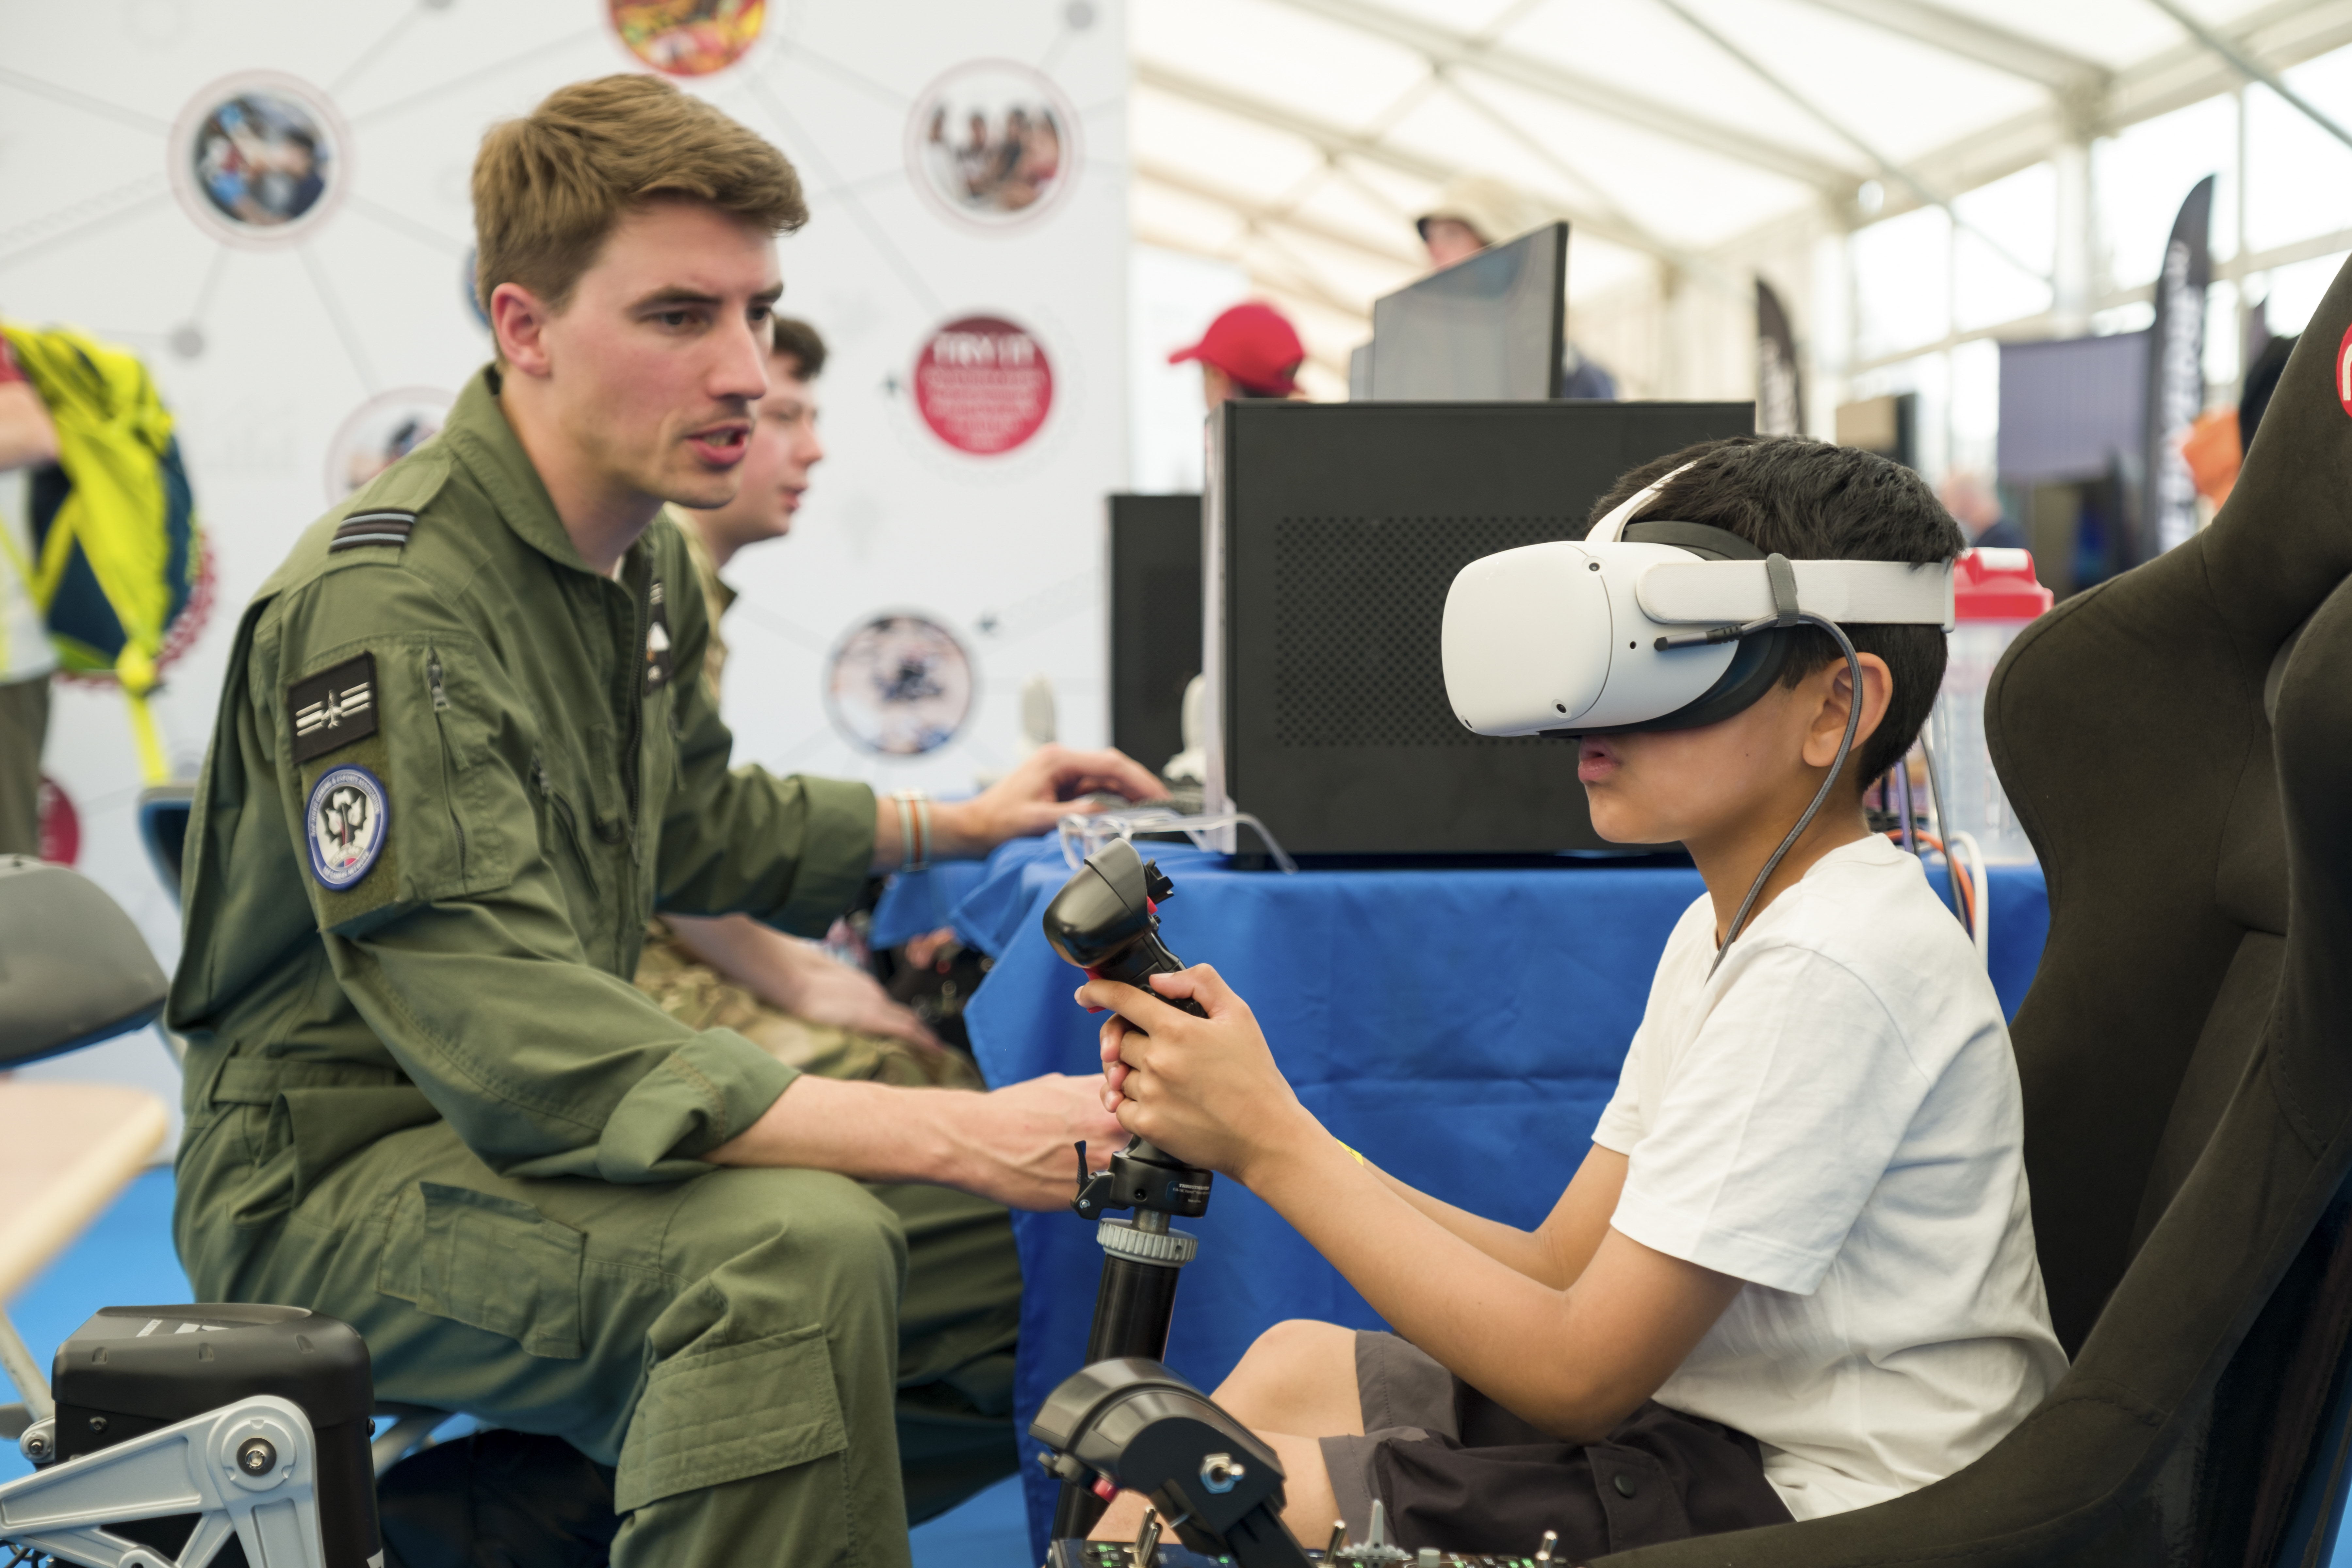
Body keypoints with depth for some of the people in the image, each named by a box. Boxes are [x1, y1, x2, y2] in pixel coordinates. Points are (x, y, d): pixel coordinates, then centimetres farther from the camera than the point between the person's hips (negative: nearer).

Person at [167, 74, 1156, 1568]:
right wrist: (956, 1134, -37)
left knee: (1014, 1263, 3)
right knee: (793, 1249, -34)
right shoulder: (384, 606, -23)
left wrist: (956, 823, 15)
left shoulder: (642, 558, 8)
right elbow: (505, 1031, -32)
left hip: (537, 1131, 10)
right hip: (343, 1173, -9)